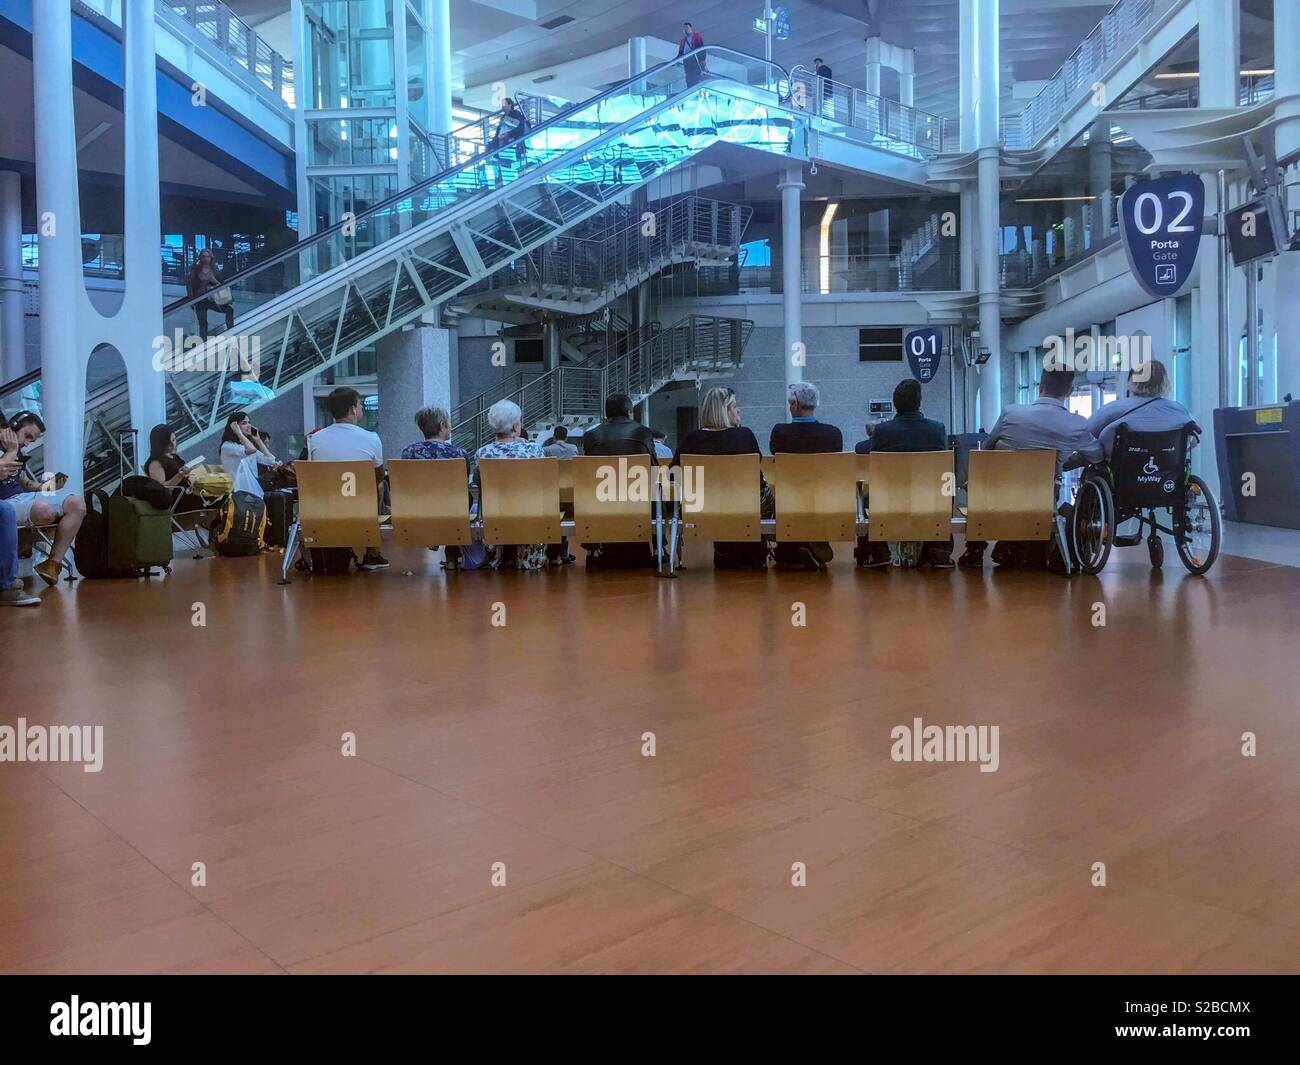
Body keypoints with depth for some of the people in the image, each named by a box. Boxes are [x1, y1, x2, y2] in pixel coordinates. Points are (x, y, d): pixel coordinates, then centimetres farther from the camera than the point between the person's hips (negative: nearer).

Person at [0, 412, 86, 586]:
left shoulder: (16, 450, 20)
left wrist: (43, 487, 5)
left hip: (24, 495, 9)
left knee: (76, 504, -9)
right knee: (46, 511, -37)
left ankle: (53, 563, -15)